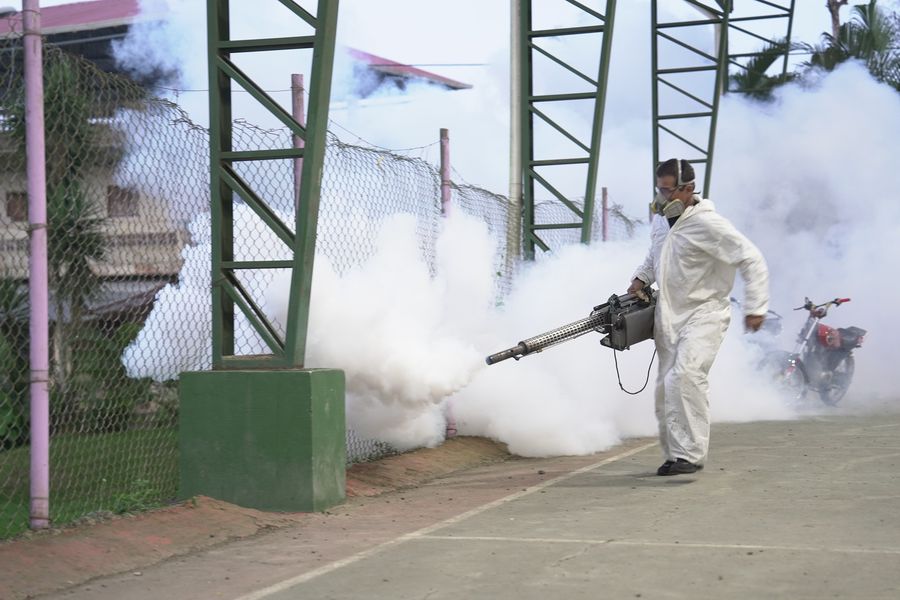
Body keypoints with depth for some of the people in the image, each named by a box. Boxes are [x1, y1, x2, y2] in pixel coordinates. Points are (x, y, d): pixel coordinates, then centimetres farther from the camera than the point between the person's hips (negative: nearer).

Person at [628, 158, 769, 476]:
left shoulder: (707, 224, -16)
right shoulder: (661, 220, 8)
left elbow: (752, 260, -16)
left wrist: (755, 307, -19)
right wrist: (640, 279, 11)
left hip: (703, 313, -8)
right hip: (668, 315, 8)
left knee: (686, 375, -25)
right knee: (666, 387, 8)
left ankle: (691, 453, -21)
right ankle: (673, 455, 19)